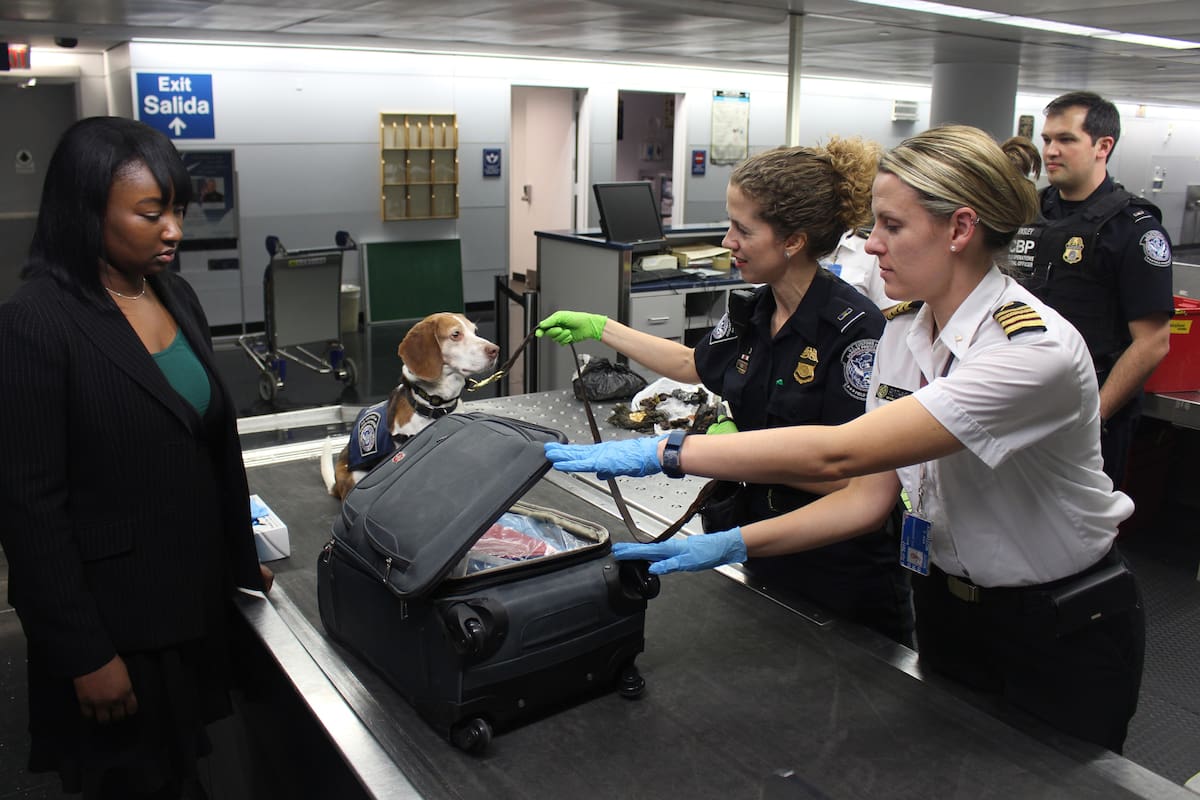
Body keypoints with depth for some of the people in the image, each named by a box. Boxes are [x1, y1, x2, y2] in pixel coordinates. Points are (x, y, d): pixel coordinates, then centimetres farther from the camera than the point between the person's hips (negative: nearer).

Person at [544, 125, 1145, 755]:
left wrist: (662, 452, -37)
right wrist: (732, 544, -14)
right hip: (947, 610, 6)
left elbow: (837, 452, -39)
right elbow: (871, 496, -5)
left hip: (1061, 637, -6)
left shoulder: (1036, 348, -30)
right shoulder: (904, 331, -5)